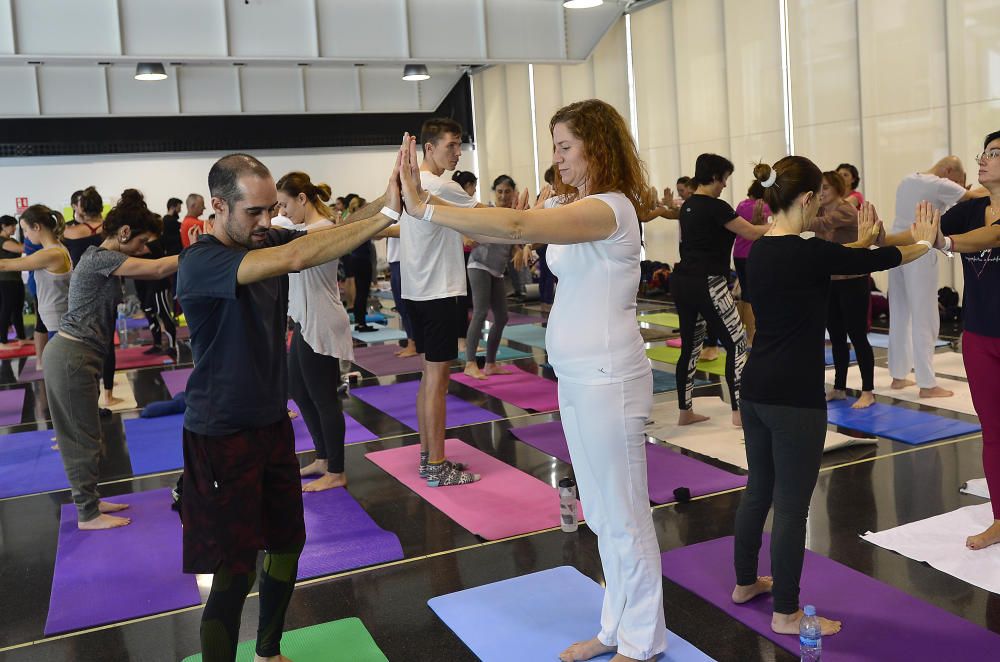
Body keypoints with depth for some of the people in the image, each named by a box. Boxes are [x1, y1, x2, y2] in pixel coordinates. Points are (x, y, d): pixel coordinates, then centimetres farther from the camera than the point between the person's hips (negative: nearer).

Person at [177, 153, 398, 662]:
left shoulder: (267, 240, 0)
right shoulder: (199, 263, -23)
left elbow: (334, 233, -11)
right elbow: (295, 257, -37)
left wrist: (386, 204, -31)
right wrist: (386, 215, -39)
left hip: (272, 423, 8)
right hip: (223, 435, -7)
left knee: (287, 544, 18)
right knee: (234, 573, -1)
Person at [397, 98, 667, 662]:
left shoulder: (609, 208, -17)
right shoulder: (580, 209, 14)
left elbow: (515, 227, -31)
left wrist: (424, 208, -28)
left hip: (607, 378, -9)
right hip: (577, 377, 10)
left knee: (624, 516, 5)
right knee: (603, 514, 18)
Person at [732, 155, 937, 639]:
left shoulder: (759, 251, 5)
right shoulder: (806, 253, -18)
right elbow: (880, 262, -2)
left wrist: (860, 241, 32)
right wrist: (925, 241, 17)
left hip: (755, 390, 9)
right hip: (794, 398, -8)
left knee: (758, 489, 21)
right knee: (792, 504, 3)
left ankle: (745, 582, 36)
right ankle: (786, 613, 15)